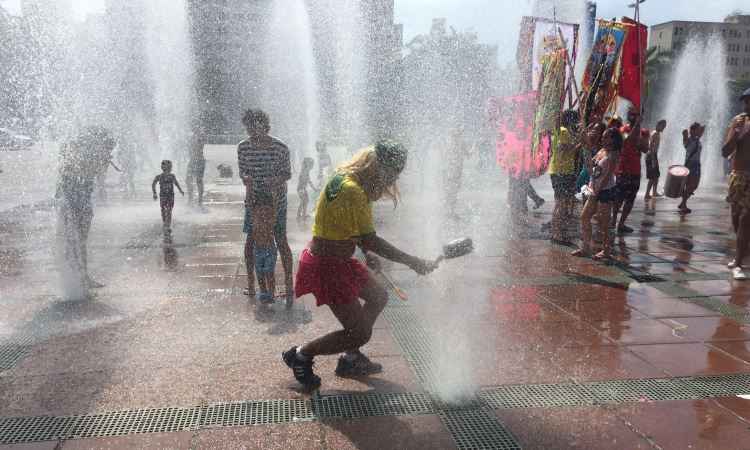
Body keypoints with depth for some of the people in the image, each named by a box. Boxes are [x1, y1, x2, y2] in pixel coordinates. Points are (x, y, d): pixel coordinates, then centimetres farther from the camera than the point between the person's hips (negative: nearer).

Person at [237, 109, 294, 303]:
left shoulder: (281, 148, -13)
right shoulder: (243, 147, -5)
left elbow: (287, 173, -4)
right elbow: (241, 170, 5)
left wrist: (277, 180, -26)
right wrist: (245, 177, -20)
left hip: (276, 200, -3)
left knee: (281, 242, -3)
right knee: (250, 240, 7)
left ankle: (289, 285, 5)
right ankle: (250, 283, 22)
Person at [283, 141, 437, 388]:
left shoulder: (359, 185, 7)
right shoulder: (350, 189, -26)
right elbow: (369, 239, -29)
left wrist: (367, 255, 8)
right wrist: (411, 262, -26)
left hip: (340, 261, 11)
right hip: (326, 266, -11)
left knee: (379, 296, 23)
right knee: (360, 333, -6)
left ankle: (351, 359, 31)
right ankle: (300, 355, 12)